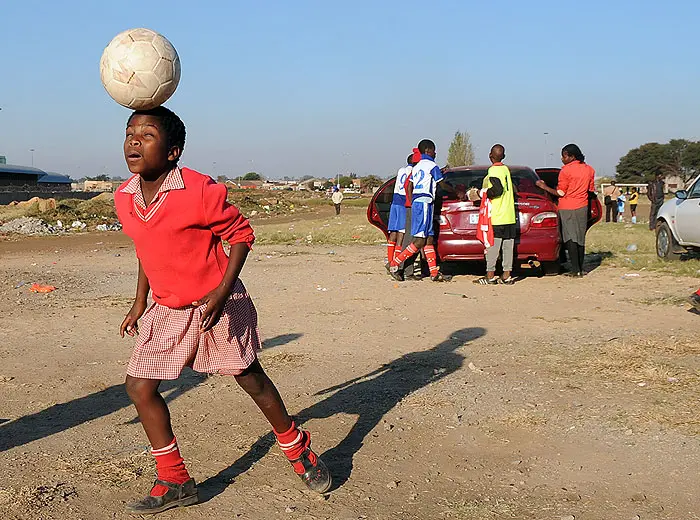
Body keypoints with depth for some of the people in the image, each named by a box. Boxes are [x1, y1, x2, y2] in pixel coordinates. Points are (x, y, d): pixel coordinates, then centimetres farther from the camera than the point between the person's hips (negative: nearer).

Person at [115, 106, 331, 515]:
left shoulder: (199, 191, -22)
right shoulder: (125, 198, -2)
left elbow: (241, 234, -12)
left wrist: (223, 291, -21)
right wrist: (140, 303, 14)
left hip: (217, 304, -5)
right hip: (168, 309, 6)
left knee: (252, 381, 6)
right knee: (140, 387, -2)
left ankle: (299, 451, 31)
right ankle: (175, 483, 11)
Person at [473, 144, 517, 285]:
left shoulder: (493, 170, -10)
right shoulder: (506, 169, 14)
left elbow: (498, 189, -21)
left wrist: (484, 193, -7)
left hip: (496, 216, -8)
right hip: (510, 216, 8)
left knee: (493, 245, -3)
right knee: (508, 246, 6)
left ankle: (490, 276, -1)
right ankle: (507, 276, 8)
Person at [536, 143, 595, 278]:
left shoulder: (566, 170, -13)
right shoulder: (589, 169, 7)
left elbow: (560, 193, -11)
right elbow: (591, 190, 13)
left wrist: (544, 187, -3)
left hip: (568, 208, -6)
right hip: (583, 206, 6)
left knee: (571, 239, -5)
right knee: (580, 239, 11)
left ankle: (575, 270, -8)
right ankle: (580, 268, 14)